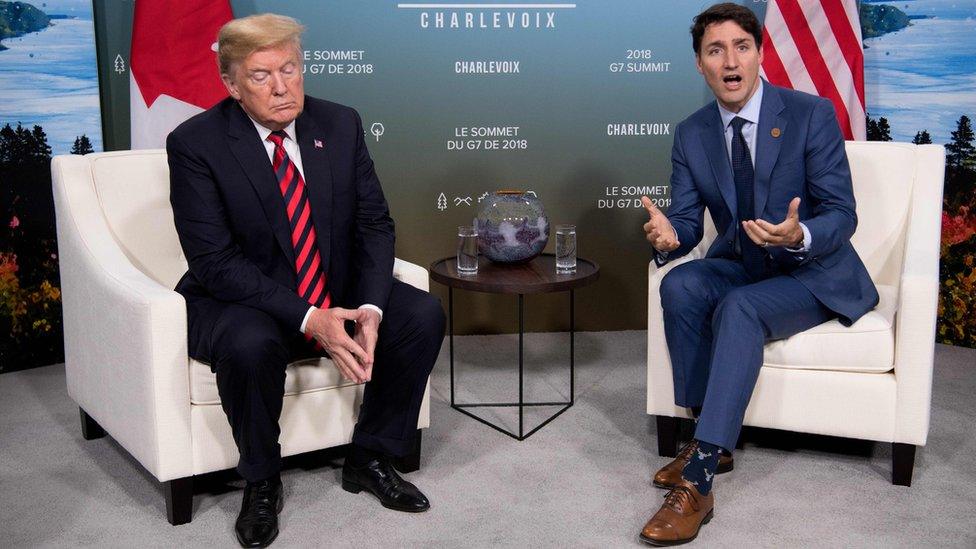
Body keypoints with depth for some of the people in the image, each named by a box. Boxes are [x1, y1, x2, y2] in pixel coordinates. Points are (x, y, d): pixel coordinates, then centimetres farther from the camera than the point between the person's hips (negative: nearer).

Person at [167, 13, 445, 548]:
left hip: (338, 291, 5)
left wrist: (369, 309, -19)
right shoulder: (194, 143, -15)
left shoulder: (340, 124, -3)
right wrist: (309, 320, -29)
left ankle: (368, 458, 4)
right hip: (240, 300, -4)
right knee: (250, 345, -36)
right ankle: (261, 482, -7)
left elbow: (374, 224, -1)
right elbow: (216, 263, -20)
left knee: (424, 314, -15)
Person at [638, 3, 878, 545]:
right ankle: (713, 437, -15)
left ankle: (697, 480, -35)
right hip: (739, 266, 5)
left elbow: (843, 214, -15)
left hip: (813, 273, -4)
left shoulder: (812, 114, -12)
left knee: (739, 308, -33)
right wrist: (669, 236, -26)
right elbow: (688, 220, 0)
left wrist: (799, 236, -38)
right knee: (680, 285, -26)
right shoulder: (691, 134, 1)